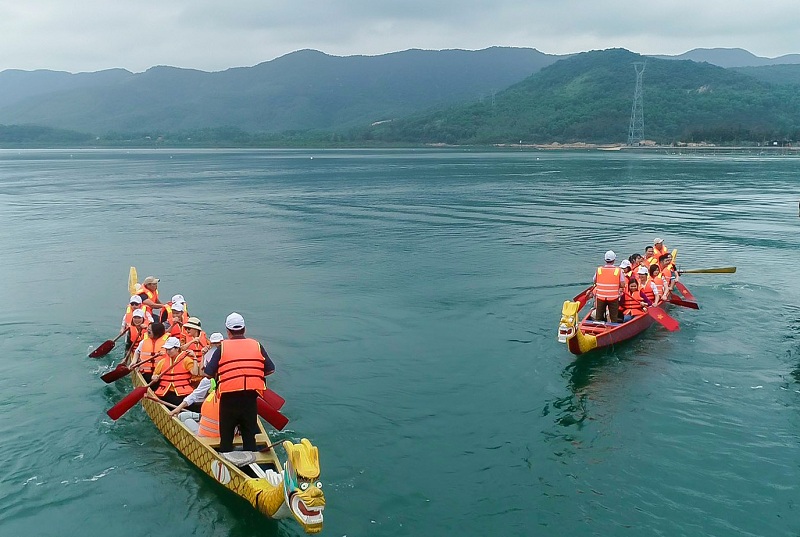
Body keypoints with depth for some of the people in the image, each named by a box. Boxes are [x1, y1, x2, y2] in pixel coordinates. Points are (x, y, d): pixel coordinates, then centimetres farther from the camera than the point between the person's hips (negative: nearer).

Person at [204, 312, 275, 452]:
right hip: (250, 397, 2)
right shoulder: (257, 346, 3)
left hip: (228, 398, -1)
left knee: (226, 435, 14)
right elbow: (270, 370, 5)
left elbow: (208, 374, -4)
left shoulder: (222, 348, -3)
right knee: (249, 435, 14)